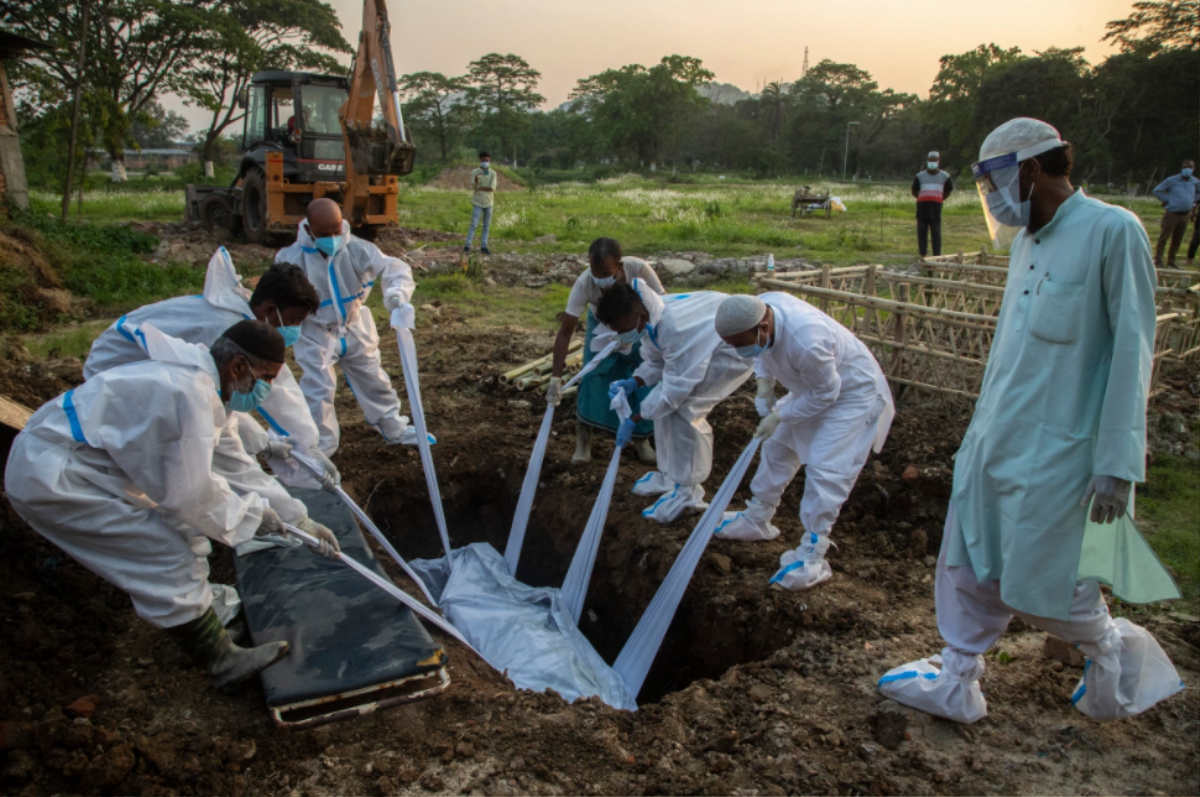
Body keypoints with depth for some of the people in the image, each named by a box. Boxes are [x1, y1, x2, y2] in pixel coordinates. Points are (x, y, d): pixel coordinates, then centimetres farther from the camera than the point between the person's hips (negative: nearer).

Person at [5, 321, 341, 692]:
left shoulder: (205, 386, 6)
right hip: (48, 479, -10)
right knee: (166, 553, -11)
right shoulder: (190, 393, -27)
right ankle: (221, 660, -1)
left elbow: (236, 466, 12)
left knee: (183, 529, 12)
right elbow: (190, 493, -23)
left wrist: (299, 519, 9)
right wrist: (249, 514, -7)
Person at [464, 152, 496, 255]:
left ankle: (483, 246, 13)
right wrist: (476, 181, -35)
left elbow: (492, 188, -11)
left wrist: (480, 188, -14)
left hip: (488, 202, 3)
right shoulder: (475, 172, -5)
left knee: (487, 226, 6)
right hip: (478, 202, -3)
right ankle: (467, 246, -7)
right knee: (474, 224, -9)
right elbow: (474, 187, -14)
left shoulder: (493, 173, -1)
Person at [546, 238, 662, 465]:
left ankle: (641, 439, 19)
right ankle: (583, 440, 8)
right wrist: (555, 378, -37)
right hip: (601, 326, 0)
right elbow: (565, 332, -33)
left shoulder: (638, 269, -39)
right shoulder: (584, 283, -37)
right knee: (592, 379, -10)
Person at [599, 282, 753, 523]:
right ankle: (671, 474, 19)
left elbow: (676, 387, -30)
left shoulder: (675, 327, -37)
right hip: (707, 342, 9)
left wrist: (633, 420, -23)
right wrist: (632, 383, -15)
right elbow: (655, 362, 5)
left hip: (736, 350, -9)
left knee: (683, 408, -17)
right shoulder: (650, 317, -10)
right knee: (664, 403, 4)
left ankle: (687, 491, -4)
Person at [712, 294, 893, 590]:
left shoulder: (806, 342, -43)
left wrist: (780, 416, -19)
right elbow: (763, 353, 3)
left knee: (824, 469, -13)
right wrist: (765, 382, -11)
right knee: (778, 446, 15)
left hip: (852, 393, -8)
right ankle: (757, 518, 32)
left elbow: (825, 394, -26)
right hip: (812, 387, 8)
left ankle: (812, 556, -2)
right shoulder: (759, 308, -20)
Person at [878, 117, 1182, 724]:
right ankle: (958, 685, 28)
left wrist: (1116, 463, -18)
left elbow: (1131, 352, -16)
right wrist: (983, 429, 17)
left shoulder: (1113, 231, -13)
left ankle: (1114, 646, 33)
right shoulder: (1027, 241, 11)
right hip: (994, 440, 8)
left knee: (1036, 586, 4)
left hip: (1054, 451, -8)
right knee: (971, 569, 13)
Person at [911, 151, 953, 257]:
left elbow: (947, 193, 15)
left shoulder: (944, 177, 7)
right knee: (922, 232, 3)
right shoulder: (920, 176, 6)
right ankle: (922, 254, 10)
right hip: (922, 208, 1)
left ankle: (937, 255, 2)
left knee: (936, 233, -1)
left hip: (936, 209, -1)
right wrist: (923, 199, 1)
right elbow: (914, 192, 9)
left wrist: (939, 200, 4)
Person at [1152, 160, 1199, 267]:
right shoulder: (1172, 180, -5)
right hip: (1172, 213, -5)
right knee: (1163, 237, -7)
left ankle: (1171, 262, 15)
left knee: (1177, 240, 8)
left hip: (1185, 215, 5)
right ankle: (1158, 260, -5)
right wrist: (1166, 200, -7)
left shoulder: (1195, 182, 10)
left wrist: (1193, 202, 16)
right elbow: (1157, 190, -2)